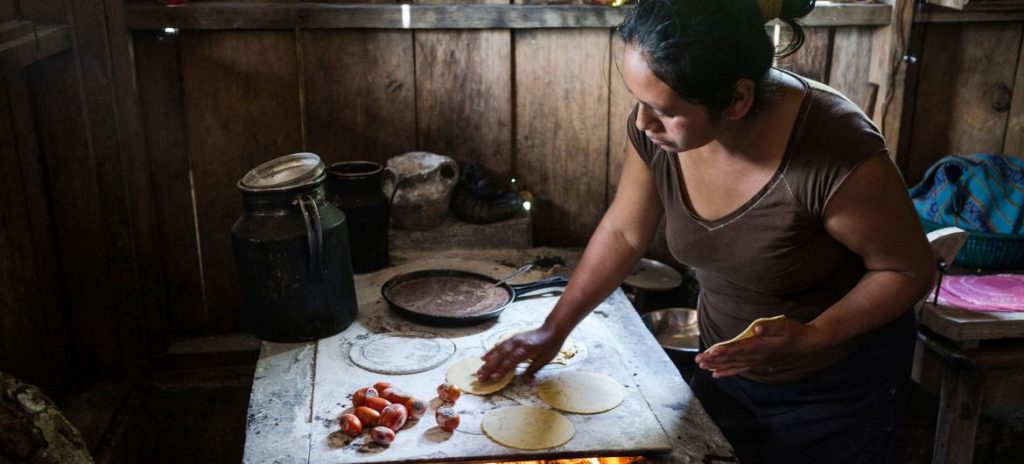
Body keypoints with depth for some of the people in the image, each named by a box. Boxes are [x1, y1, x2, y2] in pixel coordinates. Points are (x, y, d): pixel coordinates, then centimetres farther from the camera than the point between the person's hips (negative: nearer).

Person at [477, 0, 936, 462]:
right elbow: (622, 233, -2)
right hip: (728, 370, 5)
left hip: (837, 387, -4)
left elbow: (910, 269, -17)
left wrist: (809, 338, -30)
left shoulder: (835, 151, -33)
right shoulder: (656, 128, -18)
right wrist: (552, 330, 1)